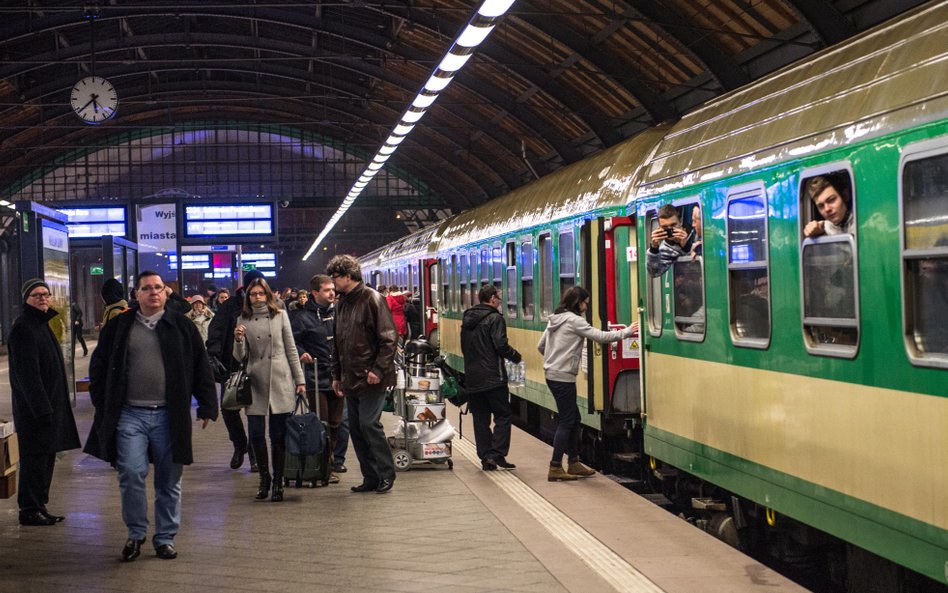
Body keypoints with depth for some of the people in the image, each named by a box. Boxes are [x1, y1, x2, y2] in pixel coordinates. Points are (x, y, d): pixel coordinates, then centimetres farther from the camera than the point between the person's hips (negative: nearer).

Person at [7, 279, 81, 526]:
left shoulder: (42, 324, 15)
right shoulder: (23, 328, -14)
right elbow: (27, 373, -20)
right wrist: (42, 408, -23)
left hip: (48, 405, 9)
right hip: (33, 407, -9)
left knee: (46, 457, 12)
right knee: (34, 457, -4)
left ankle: (39, 507, 20)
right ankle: (29, 510, 3)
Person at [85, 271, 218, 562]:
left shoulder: (181, 326, 6)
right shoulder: (118, 327, 7)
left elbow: (201, 367, 7)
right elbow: (99, 367, 13)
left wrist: (207, 406, 2)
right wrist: (103, 407, 6)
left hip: (169, 416, 0)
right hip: (130, 415, 0)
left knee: (169, 481, 6)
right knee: (131, 474, -8)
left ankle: (165, 537, 19)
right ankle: (136, 533, 11)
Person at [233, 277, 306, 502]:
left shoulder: (280, 316, 6)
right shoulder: (243, 320, 7)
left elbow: (291, 349, 8)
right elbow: (240, 357, 4)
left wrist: (300, 379, 5)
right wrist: (238, 340, -16)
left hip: (280, 382, -1)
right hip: (255, 384, 1)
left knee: (279, 435, 0)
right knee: (256, 434, 0)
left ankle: (278, 482, 9)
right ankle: (264, 477, 19)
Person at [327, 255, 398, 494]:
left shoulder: (372, 299, -10)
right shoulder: (342, 303, 15)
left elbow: (389, 338, -14)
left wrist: (378, 369, -19)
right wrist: (337, 375, 18)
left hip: (370, 378, -8)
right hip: (350, 379, 8)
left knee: (369, 424, -10)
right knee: (355, 428, 7)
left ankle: (386, 473, 4)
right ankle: (370, 477, 15)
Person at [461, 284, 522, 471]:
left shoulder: (467, 319, 13)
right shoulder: (494, 318, -10)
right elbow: (501, 345, -16)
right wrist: (515, 356, 0)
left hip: (472, 377, 7)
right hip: (493, 377, -6)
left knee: (480, 419, 9)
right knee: (502, 415, 2)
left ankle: (485, 457, 8)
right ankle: (497, 454, -7)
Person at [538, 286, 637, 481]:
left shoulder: (555, 319, 14)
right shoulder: (574, 320, -13)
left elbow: (540, 346, 19)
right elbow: (600, 336, -17)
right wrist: (626, 332, -9)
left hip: (552, 375, 9)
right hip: (563, 377, -9)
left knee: (573, 418, 16)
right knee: (566, 421, -4)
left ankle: (574, 463, 21)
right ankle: (555, 469, -3)